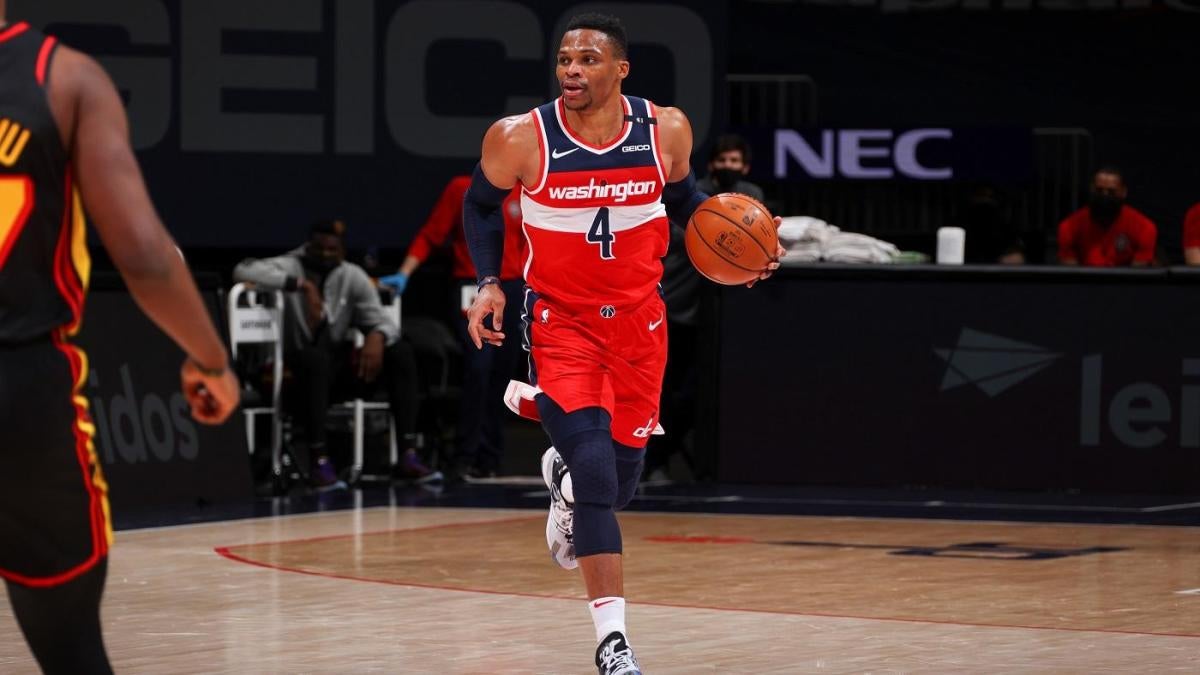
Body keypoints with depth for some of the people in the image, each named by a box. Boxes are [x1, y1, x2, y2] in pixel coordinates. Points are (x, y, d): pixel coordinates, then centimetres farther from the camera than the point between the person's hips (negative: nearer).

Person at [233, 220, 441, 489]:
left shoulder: (353, 276, 3)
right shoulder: (292, 267, -7)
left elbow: (381, 321, -1)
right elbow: (243, 270, -25)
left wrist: (377, 337, -28)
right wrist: (300, 285, -29)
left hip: (340, 366, 4)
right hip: (299, 368, -4)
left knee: (400, 352, -16)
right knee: (315, 358, -39)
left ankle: (408, 456, -21)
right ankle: (319, 461, -38)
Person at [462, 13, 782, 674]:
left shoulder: (666, 129, -10)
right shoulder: (520, 138, -16)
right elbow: (480, 204, 4)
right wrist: (489, 283, -8)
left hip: (638, 318, 3)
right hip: (559, 320, -3)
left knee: (619, 482, 10)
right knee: (594, 473, -17)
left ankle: (564, 474, 49)